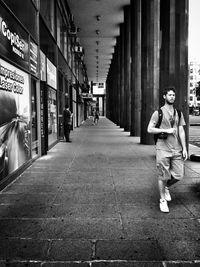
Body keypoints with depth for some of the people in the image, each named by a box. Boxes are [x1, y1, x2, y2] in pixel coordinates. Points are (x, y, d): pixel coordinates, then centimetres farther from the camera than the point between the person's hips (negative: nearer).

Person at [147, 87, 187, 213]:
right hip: (163, 149, -4)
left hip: (177, 149, 4)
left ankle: (166, 187, 34)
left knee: (179, 175, 3)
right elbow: (149, 129, -5)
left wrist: (184, 148, 4)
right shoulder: (158, 112, -1)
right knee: (163, 176, 2)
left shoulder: (178, 113, 13)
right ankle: (163, 200, 20)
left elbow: (181, 131, 10)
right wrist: (166, 130, -13)